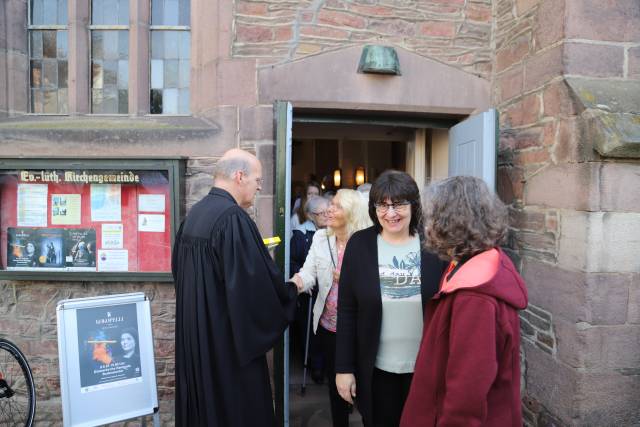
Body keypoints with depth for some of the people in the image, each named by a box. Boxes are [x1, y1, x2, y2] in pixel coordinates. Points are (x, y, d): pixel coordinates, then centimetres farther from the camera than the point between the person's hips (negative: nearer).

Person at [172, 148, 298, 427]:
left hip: (195, 333, 9)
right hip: (227, 338, -8)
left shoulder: (194, 214, 5)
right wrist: (291, 290, -5)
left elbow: (180, 270, 17)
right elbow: (260, 283, -24)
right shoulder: (234, 218, -23)